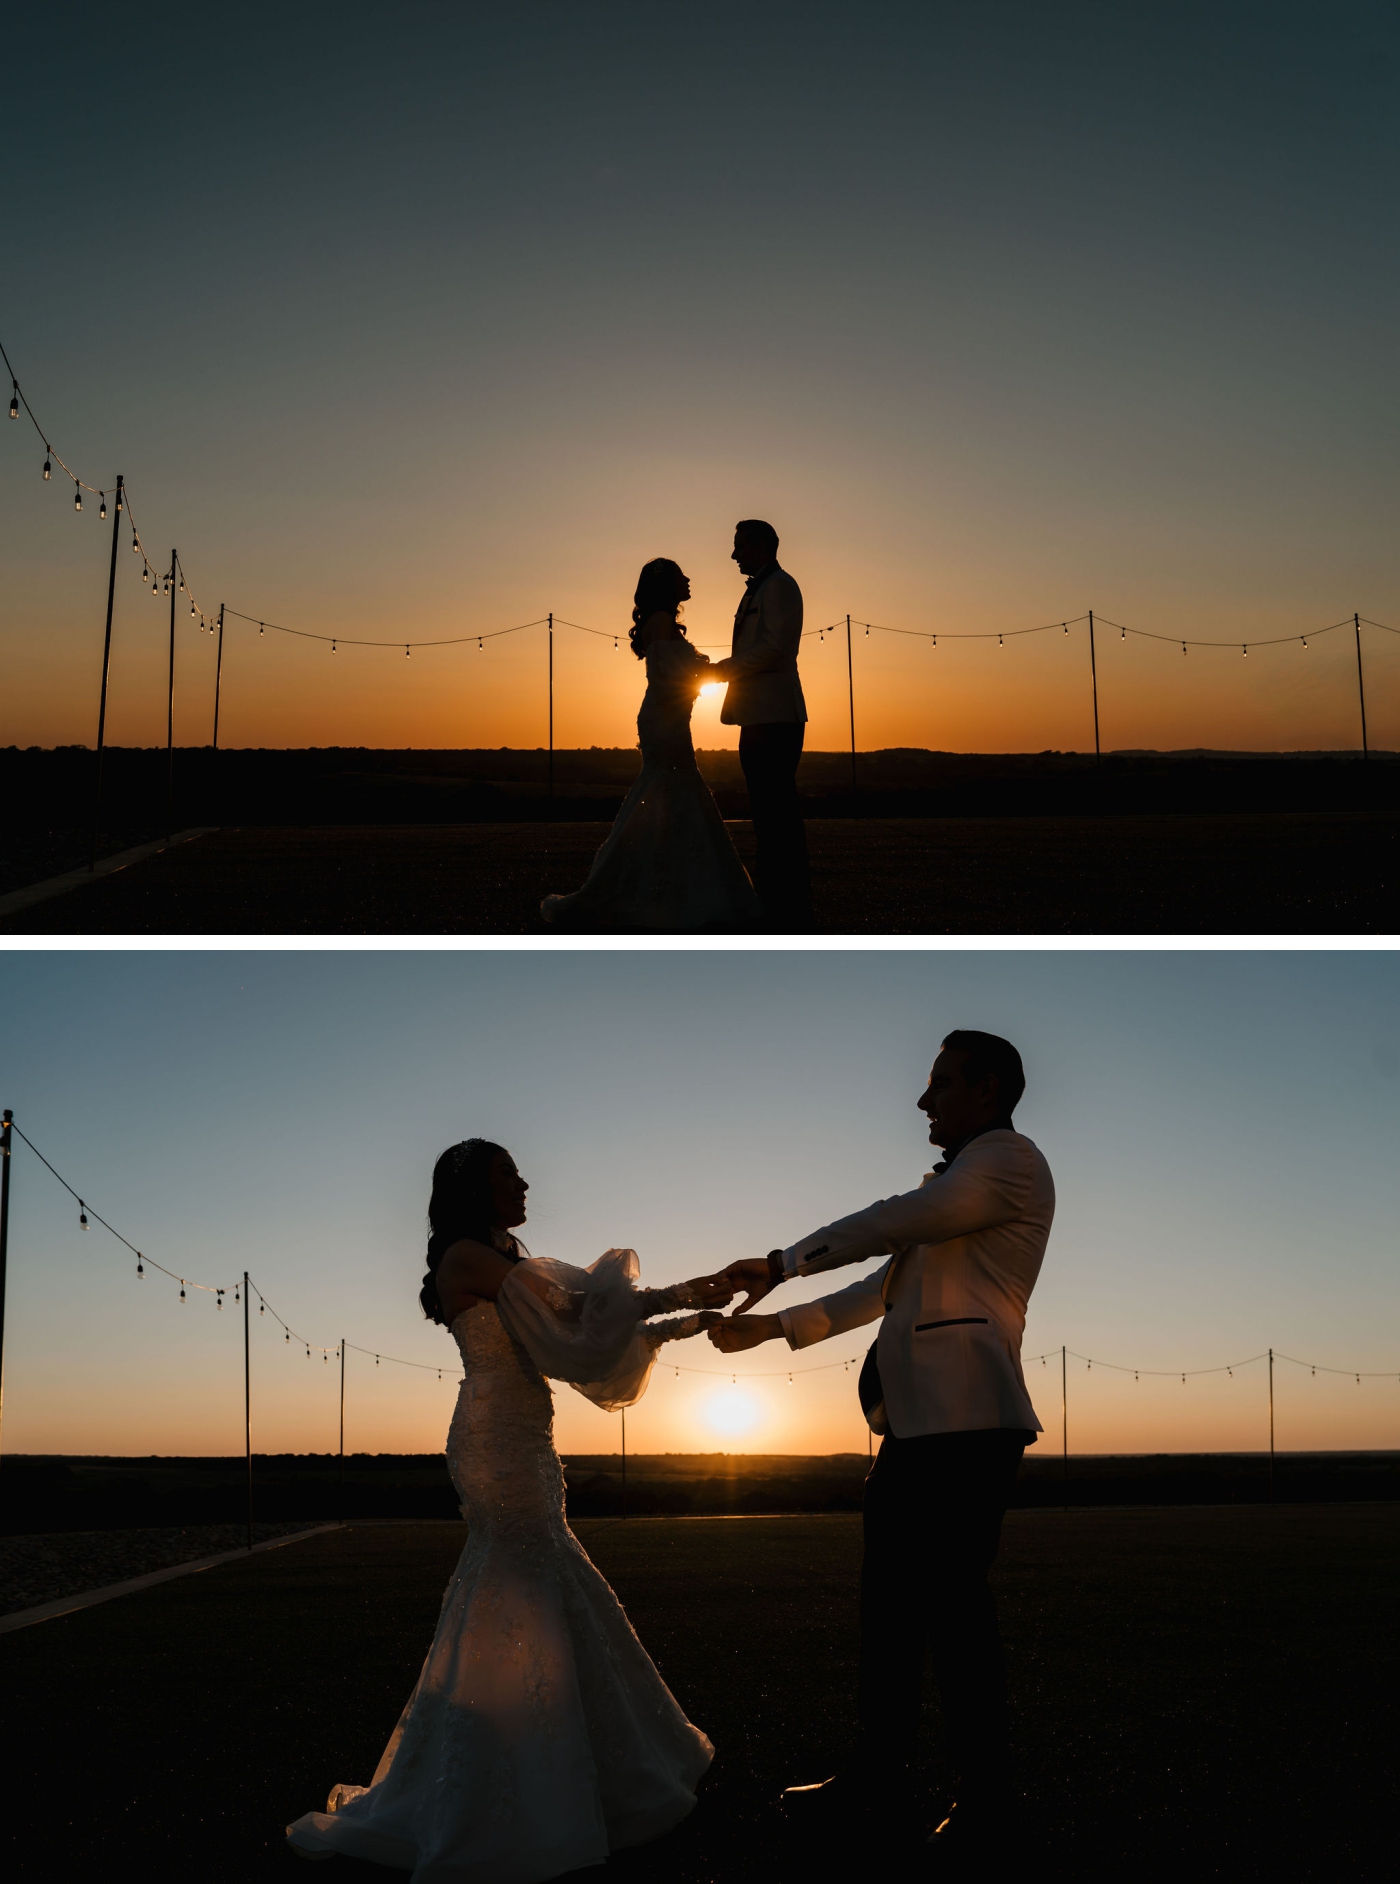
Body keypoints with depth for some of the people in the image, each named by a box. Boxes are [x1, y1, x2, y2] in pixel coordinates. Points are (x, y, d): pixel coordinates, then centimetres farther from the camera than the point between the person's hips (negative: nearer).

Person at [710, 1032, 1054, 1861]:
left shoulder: (1008, 1157, -4)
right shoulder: (960, 1185, 26)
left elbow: (893, 1223, -12)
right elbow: (880, 1290, 26)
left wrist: (781, 1264, -4)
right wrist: (770, 1326, 22)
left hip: (966, 1424, -9)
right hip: (912, 1426, 10)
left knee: (954, 1606, -6)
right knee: (889, 1603, 12)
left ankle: (987, 1802, 5)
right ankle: (881, 1774, 22)